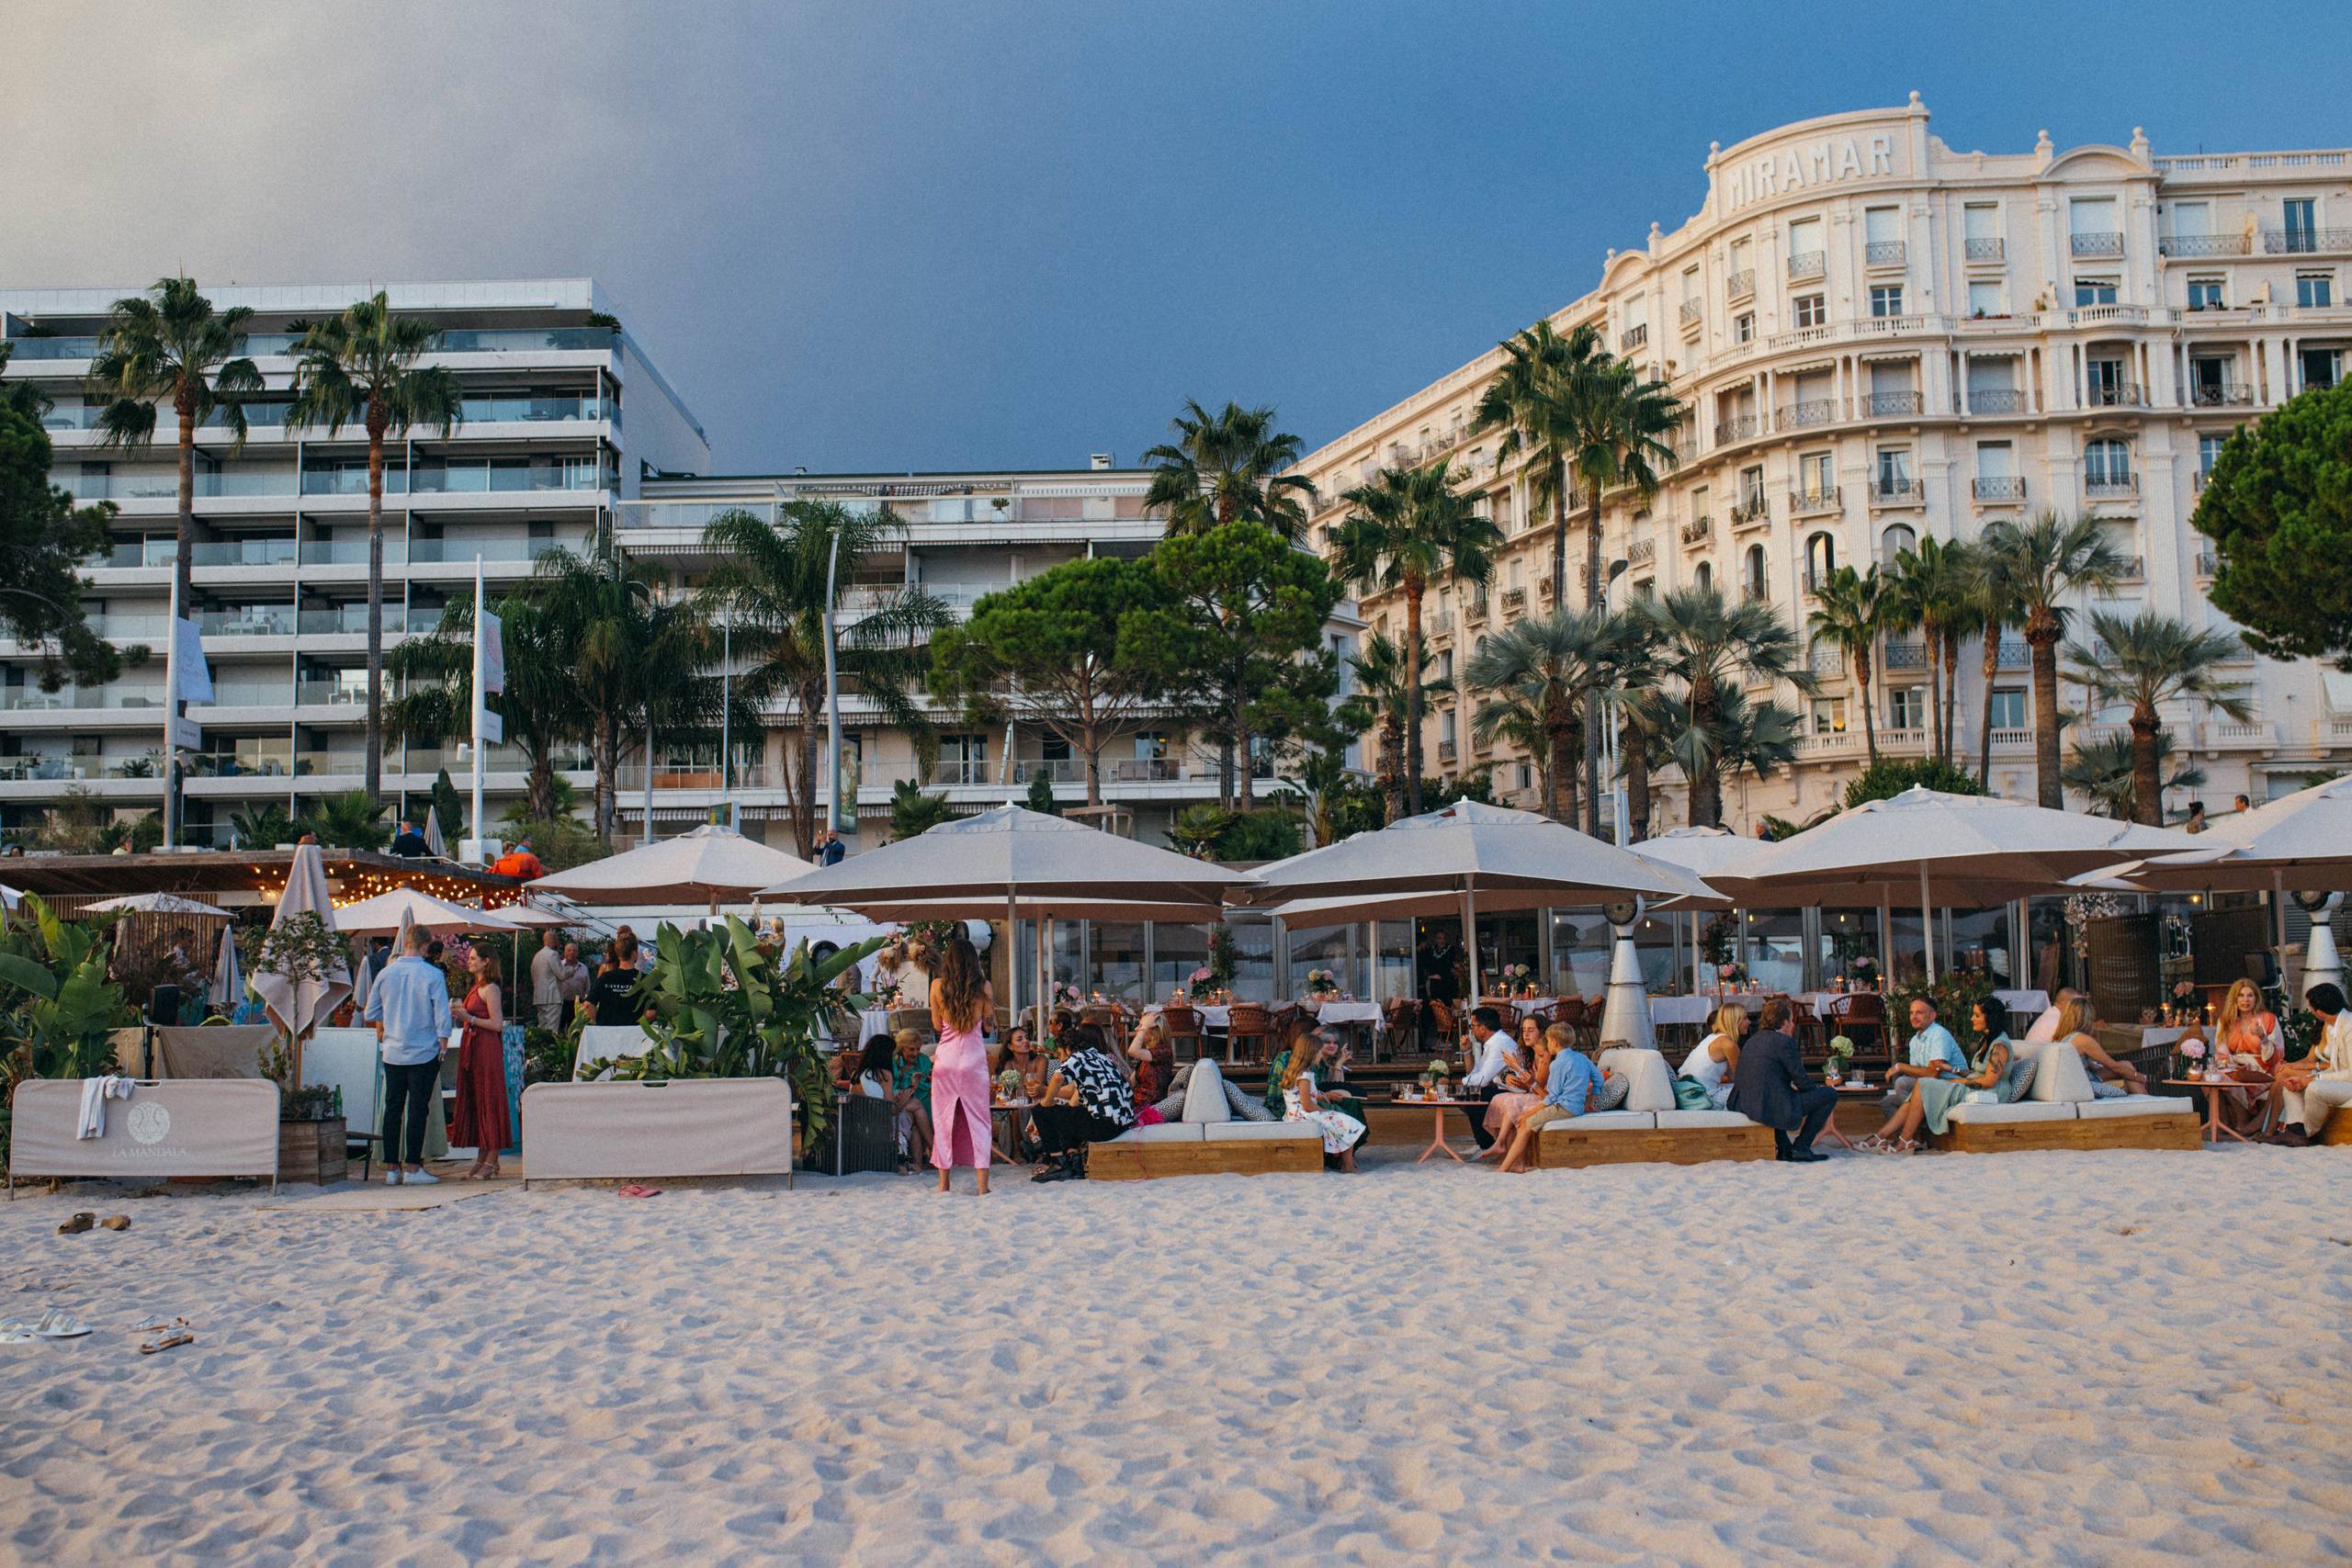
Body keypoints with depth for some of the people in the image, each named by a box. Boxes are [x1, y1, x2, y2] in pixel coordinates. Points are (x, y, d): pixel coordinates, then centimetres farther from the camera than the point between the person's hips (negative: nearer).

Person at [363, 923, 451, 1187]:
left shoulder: (385, 974, 3)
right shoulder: (433, 975, -9)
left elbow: (372, 1014, 10)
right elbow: (442, 1016, -10)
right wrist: (443, 1046, 0)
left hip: (392, 1053, 4)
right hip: (424, 1053, -4)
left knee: (393, 1108, 9)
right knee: (418, 1108, 0)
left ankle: (391, 1167, 10)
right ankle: (413, 1167, 0)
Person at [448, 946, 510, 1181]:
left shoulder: (490, 989, -11)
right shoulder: (477, 987, 17)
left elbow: (497, 1024, -17)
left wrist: (469, 1018, -17)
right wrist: (460, 1012, 9)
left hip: (487, 1048, -10)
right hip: (472, 1047, 10)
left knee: (488, 1101, -6)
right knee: (474, 1101, 9)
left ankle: (491, 1161, -3)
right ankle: (481, 1161, 13)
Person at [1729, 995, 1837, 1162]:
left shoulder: (1753, 1040, 15)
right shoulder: (1785, 1042, -10)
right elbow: (1801, 1081, -7)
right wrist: (1817, 1088, 18)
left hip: (1742, 1105, 8)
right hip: (1770, 1108, -8)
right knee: (1830, 1094, 4)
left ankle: (1784, 1148, 33)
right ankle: (1801, 1147, 9)